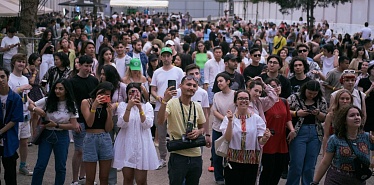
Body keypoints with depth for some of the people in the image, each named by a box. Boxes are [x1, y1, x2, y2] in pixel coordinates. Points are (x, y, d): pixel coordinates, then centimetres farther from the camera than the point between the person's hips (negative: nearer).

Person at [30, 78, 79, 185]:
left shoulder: (71, 105, -4)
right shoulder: (47, 101, -4)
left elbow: (73, 125, -7)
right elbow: (30, 106, 3)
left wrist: (56, 125, -16)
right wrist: (35, 109, -20)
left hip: (62, 137, 0)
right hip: (46, 135, 0)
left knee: (61, 167, 8)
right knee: (40, 166, 0)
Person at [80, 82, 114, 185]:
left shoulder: (108, 105, 7)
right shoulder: (86, 102, 0)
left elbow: (108, 129, 0)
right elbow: (89, 123, -10)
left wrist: (110, 112, -11)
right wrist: (94, 106, -19)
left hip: (105, 139, 3)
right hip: (90, 139, -3)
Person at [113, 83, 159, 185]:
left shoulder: (147, 106, 4)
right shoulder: (122, 105, 3)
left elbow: (147, 125, -9)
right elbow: (122, 124, -11)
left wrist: (140, 108, -18)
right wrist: (129, 107, -22)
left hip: (142, 145, 0)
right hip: (126, 146, 0)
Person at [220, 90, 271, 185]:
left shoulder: (257, 119, 3)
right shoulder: (229, 117, 1)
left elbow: (261, 142, 0)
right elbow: (227, 138, -10)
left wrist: (265, 138, -22)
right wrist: (230, 121, -19)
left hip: (251, 160, 1)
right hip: (233, 159, -1)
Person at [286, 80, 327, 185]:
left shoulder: (321, 101, 8)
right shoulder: (295, 98, -3)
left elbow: (325, 118, 10)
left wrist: (318, 113, -9)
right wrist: (296, 113, -17)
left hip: (315, 134, 4)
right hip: (299, 133, -3)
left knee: (310, 166, 8)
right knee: (296, 165, -3)